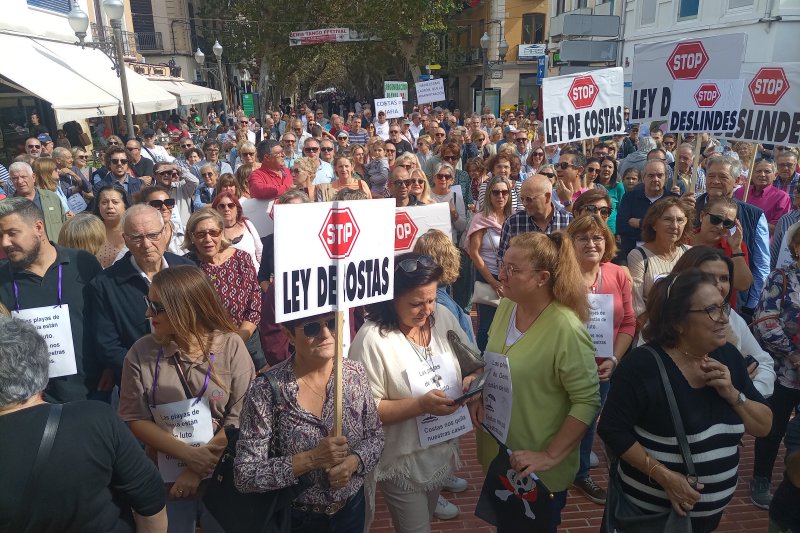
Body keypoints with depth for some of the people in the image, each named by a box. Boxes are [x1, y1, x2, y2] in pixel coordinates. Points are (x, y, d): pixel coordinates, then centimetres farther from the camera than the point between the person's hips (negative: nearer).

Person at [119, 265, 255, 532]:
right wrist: (189, 454, -15)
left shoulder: (230, 345, -11)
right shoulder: (141, 352, -5)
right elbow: (133, 419, -5)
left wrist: (198, 469, -15)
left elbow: (242, 415, -13)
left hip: (223, 477, -1)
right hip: (166, 479, 1)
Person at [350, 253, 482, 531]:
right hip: (404, 462, -6)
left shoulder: (443, 317, -6)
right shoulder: (372, 339, -25)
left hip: (443, 450, 6)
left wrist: (472, 379, -15)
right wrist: (420, 405, -31)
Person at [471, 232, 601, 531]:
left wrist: (550, 456, -22)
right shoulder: (506, 307, -3)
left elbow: (588, 402, -21)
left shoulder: (566, 329, -25)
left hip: (539, 473, -6)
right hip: (498, 455, 6)